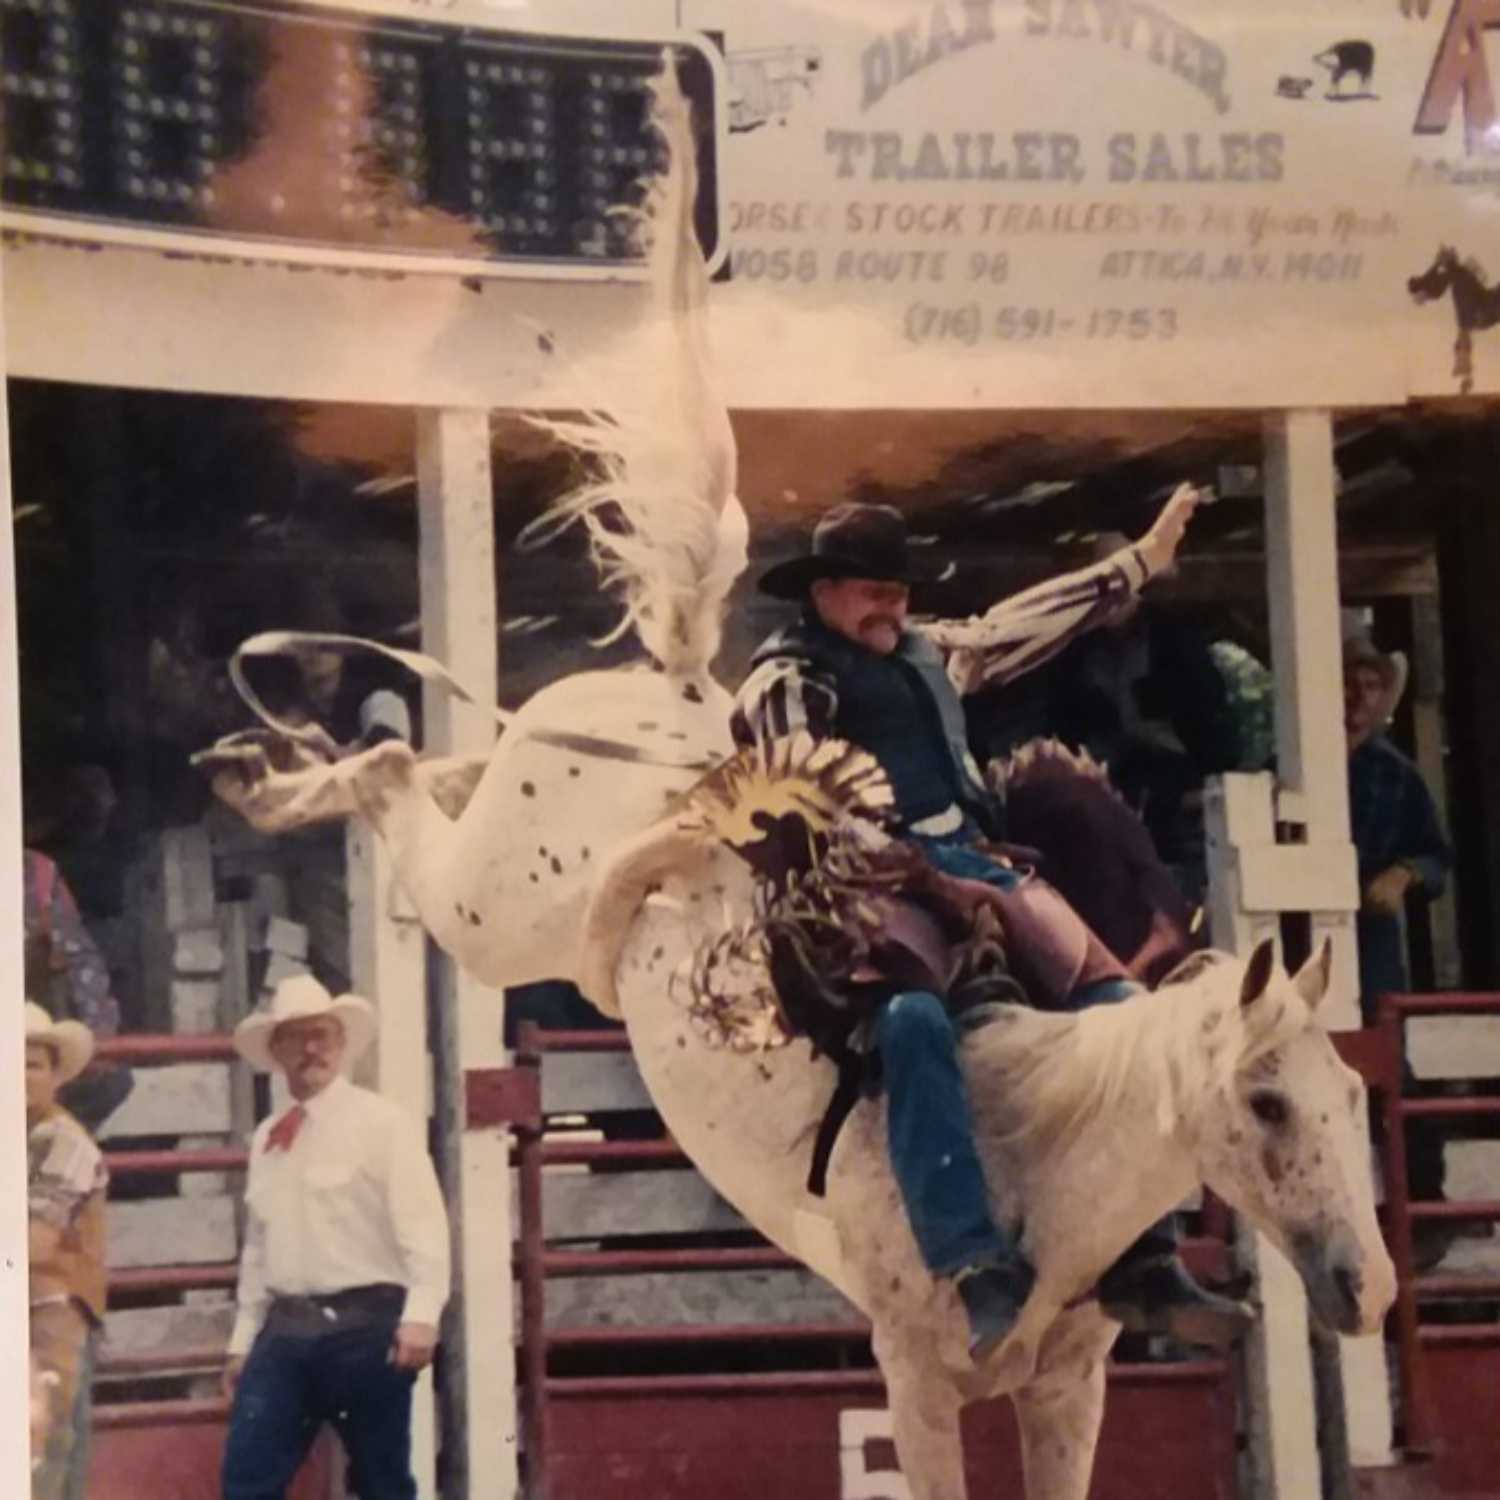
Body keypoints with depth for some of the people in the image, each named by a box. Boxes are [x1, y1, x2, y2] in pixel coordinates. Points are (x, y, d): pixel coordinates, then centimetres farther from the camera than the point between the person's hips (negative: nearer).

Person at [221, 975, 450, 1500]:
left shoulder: (381, 1122, -4)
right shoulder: (267, 1137, 15)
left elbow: (422, 1225, -12)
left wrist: (421, 1315, -23)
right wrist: (242, 1339, 18)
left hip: (365, 1323, -5)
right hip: (286, 1327, 5)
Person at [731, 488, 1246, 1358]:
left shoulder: (930, 655, 25)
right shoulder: (787, 681, 1)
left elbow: (1027, 624, 35)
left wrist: (1140, 564, 40)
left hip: (975, 868, 8)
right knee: (914, 1020, -39)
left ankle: (1142, 1259, -5)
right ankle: (978, 1264, -45)